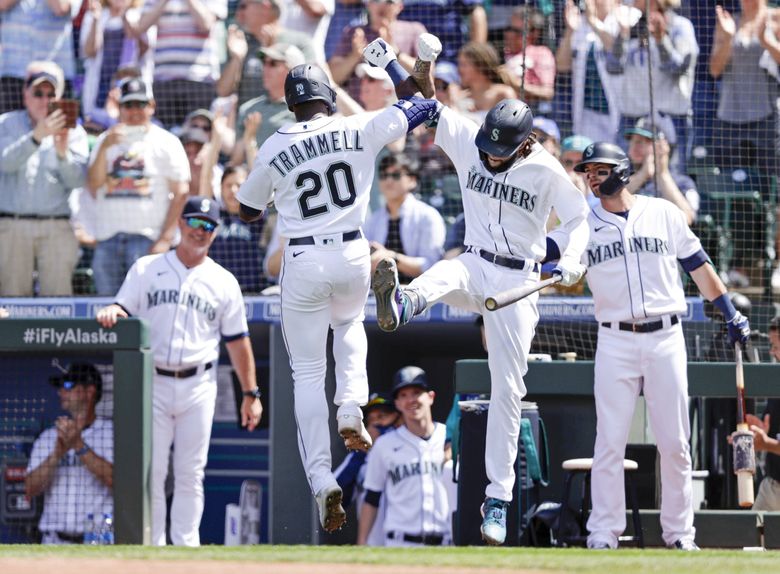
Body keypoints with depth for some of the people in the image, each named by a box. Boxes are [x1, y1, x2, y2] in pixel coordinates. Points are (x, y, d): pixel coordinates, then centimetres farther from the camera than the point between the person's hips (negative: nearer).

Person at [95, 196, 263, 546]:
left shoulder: (223, 282, 9)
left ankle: (186, 545, 6)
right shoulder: (147, 269, 7)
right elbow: (122, 309, 1)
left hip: (198, 386, 1)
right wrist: (112, 313, -25)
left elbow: (237, 341, 9)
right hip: (153, 384, -1)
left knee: (190, 474, 1)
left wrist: (250, 393, 5)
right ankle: (152, 547, 2)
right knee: (151, 471, -3)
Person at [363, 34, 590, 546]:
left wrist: (572, 261, -24)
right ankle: (400, 305, -74)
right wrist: (389, 64, -18)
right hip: (475, 267, 2)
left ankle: (499, 498, 0)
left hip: (519, 282, -2)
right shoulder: (467, 141, -3)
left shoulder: (547, 171, -9)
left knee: (507, 389, -4)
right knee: (442, 277, -37)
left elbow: (580, 219, -4)